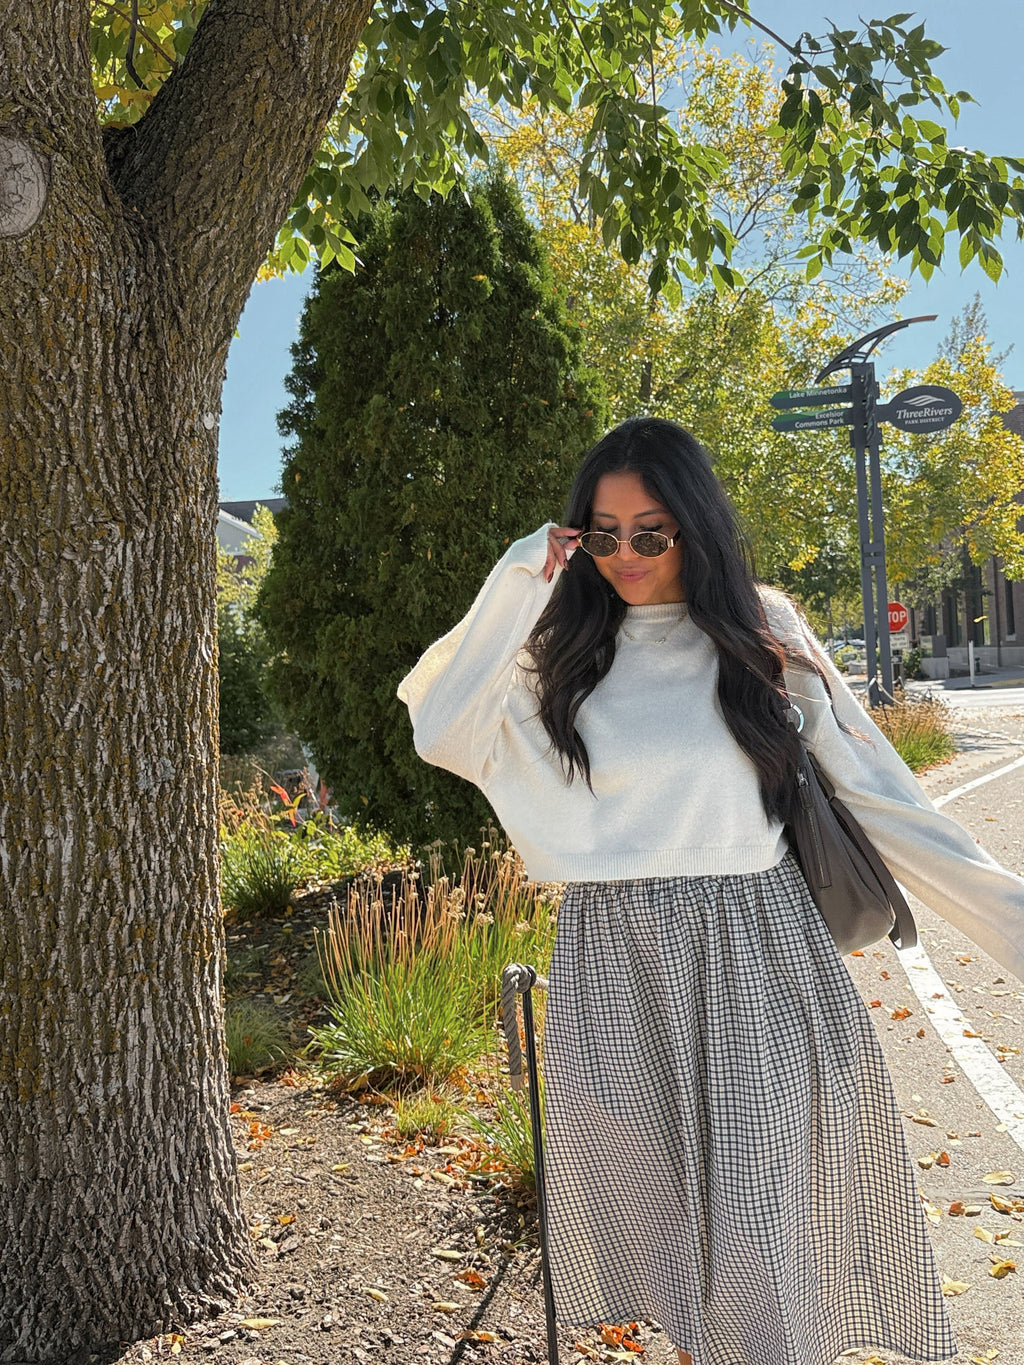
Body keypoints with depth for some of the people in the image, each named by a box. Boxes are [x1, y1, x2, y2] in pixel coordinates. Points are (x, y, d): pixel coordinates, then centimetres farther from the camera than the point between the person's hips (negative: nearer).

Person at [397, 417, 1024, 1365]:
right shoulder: (562, 648, 6)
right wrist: (518, 583, -7)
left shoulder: (758, 628, 2)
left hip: (751, 951, -1)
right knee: (657, 1212, 11)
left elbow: (869, 788, 3)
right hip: (615, 964, 2)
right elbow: (440, 731, -8)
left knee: (762, 1217, -1)